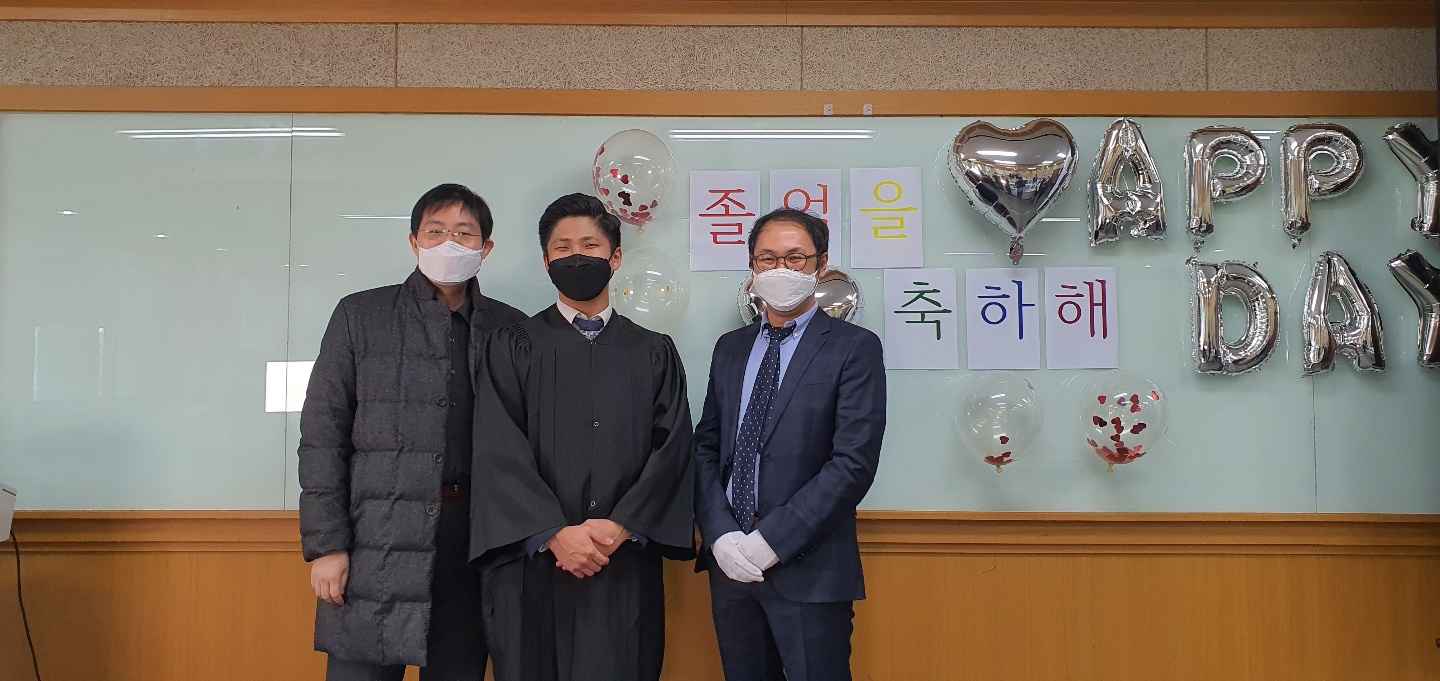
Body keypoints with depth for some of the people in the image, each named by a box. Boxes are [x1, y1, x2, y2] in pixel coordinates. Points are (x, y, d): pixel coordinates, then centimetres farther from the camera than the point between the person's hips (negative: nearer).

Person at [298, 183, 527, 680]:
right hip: (377, 545, -1)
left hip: (474, 540, 2)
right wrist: (326, 545, -5)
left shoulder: (510, 329, 8)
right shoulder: (360, 316, 4)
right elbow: (322, 437, 1)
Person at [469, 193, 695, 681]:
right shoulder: (512, 348, 7)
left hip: (625, 567, 1)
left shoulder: (654, 354, 11)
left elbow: (672, 449, 1)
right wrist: (554, 534, -14)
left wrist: (620, 527, -12)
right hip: (532, 563, 0)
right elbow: (499, 452, -3)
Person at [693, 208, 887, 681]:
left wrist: (771, 541, -15)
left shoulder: (854, 348, -5)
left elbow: (855, 461, -13)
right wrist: (720, 535, -7)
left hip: (808, 569, -5)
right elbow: (706, 449, 9)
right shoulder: (730, 348, 12)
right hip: (729, 564, 5)